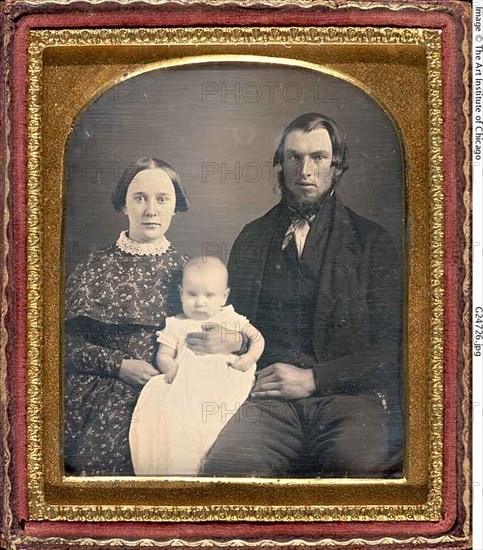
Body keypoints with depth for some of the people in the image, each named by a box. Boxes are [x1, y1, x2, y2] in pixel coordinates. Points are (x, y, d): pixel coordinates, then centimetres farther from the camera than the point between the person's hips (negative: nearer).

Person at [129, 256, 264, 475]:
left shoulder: (231, 319, 16)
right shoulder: (177, 325, 16)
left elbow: (257, 338, 15)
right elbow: (163, 355, 11)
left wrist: (249, 358, -5)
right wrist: (171, 367, -12)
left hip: (226, 382, 0)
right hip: (187, 386, 1)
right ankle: (181, 467, -14)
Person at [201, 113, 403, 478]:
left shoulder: (371, 240, 10)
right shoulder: (252, 238, 19)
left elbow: (392, 345, 3)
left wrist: (312, 379, -7)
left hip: (348, 394, -1)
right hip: (268, 397, 1)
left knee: (357, 460, -35)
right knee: (223, 464, -30)